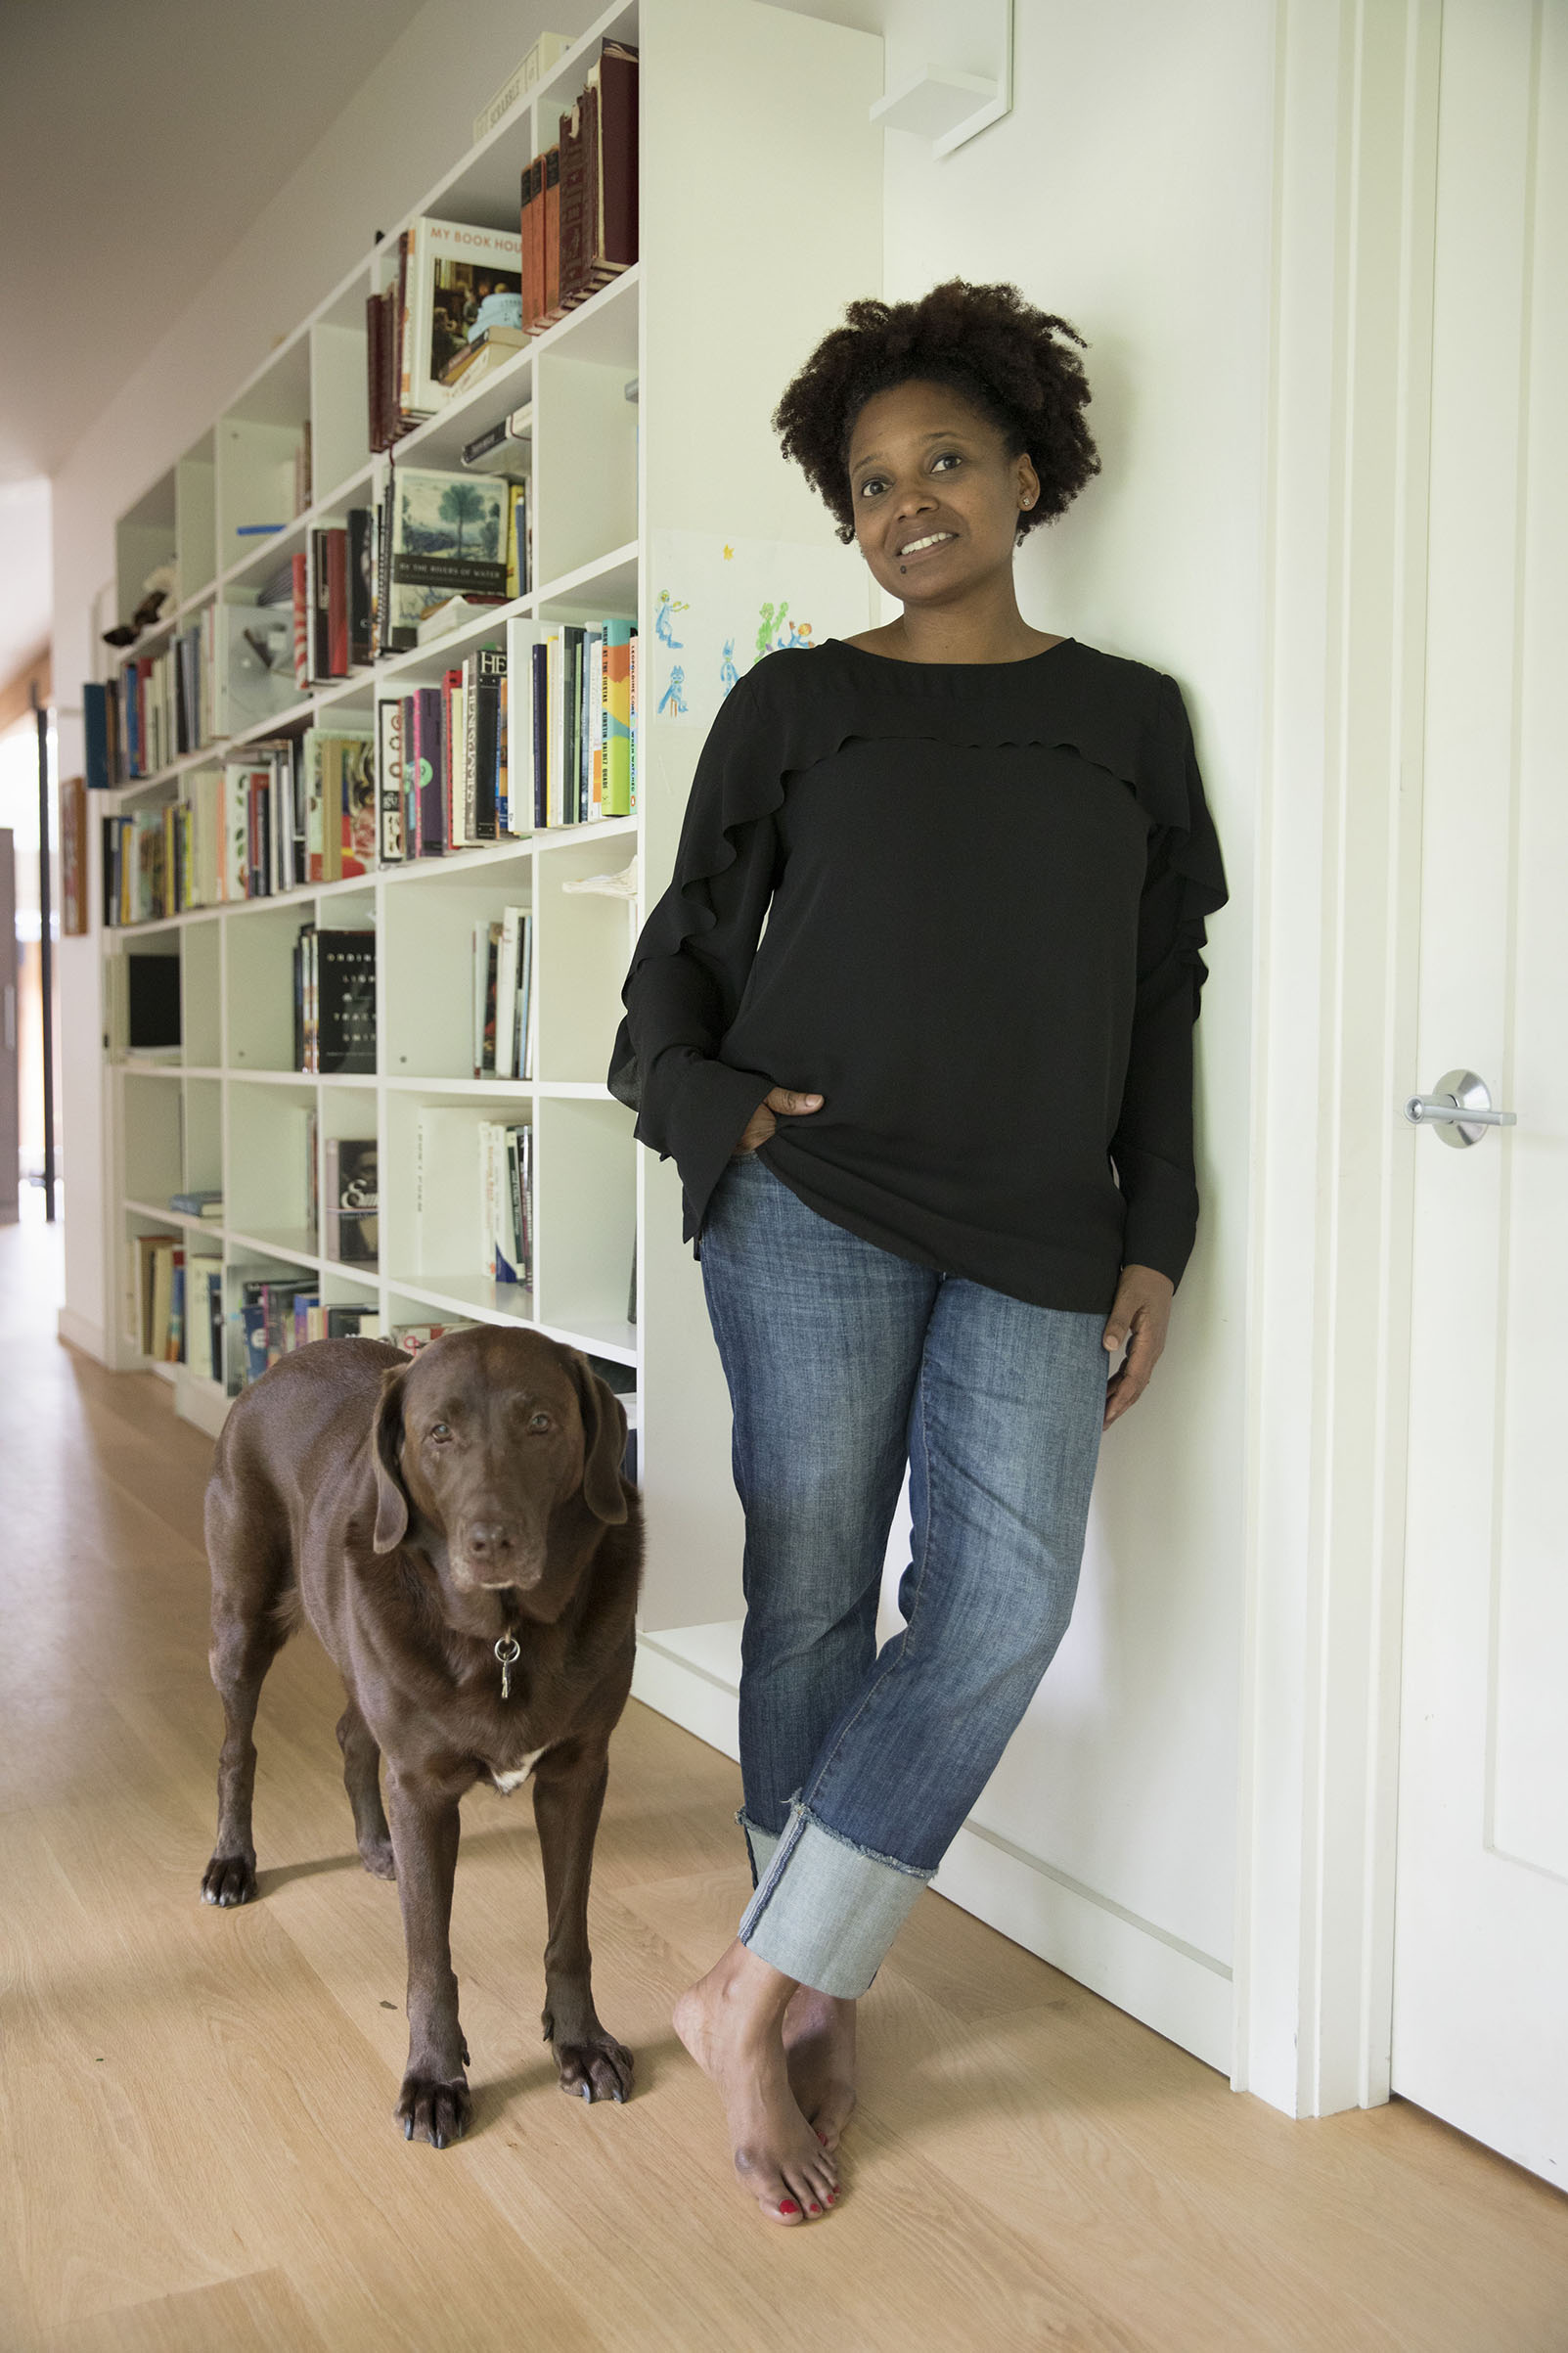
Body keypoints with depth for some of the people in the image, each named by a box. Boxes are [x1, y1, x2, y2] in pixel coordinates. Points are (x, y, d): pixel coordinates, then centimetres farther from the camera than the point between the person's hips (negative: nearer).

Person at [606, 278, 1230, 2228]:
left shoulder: (1132, 718, 14)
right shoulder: (793, 705, 10)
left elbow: (1166, 998, 13)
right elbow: (685, 949, 12)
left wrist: (1153, 1241, 6)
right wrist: (708, 1099, -8)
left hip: (1036, 1240, 2)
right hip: (814, 1205, -1)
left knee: (1002, 1612, -9)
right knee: (814, 1599, 0)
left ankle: (755, 1994, 4)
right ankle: (811, 1999, 18)